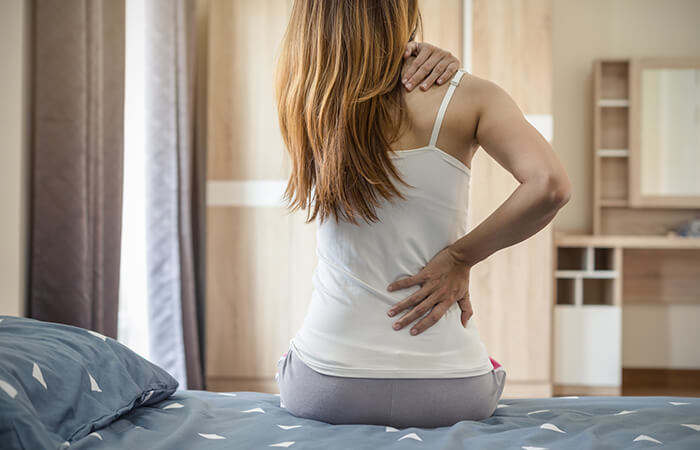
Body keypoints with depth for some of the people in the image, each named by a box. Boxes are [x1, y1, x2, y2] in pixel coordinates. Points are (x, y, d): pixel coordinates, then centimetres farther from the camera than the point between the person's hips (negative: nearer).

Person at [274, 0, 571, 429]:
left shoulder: (306, 100, -3)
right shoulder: (466, 96, -10)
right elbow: (549, 186, -23)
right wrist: (460, 257, -11)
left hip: (325, 390, 1)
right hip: (447, 391, -1)